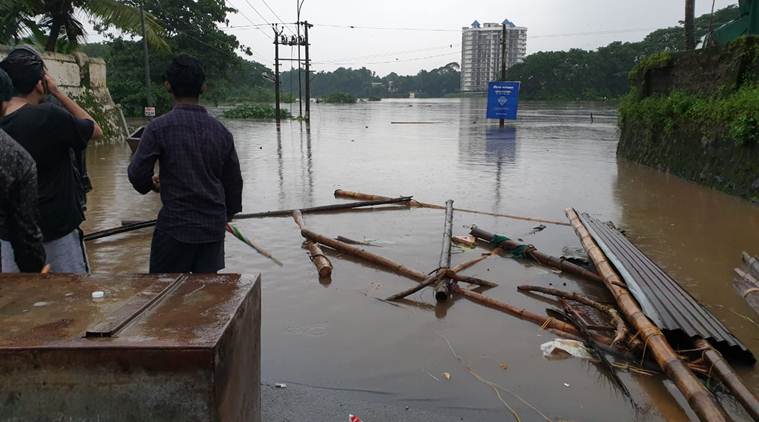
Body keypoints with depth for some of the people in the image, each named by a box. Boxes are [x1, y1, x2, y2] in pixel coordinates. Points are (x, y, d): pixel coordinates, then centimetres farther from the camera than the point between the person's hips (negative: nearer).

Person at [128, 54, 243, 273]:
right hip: (214, 227, 4)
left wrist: (153, 185, 16)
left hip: (175, 225, -4)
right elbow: (234, 181, 9)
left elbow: (137, 175, -7)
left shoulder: (159, 127, -10)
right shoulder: (221, 130, 3)